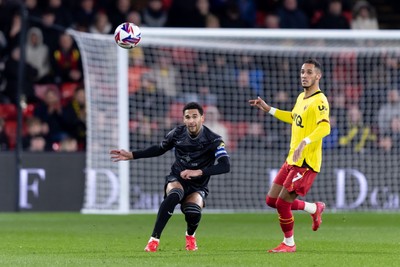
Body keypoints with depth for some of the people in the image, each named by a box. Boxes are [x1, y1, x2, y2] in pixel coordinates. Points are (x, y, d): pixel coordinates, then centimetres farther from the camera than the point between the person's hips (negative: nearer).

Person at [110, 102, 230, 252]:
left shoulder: (213, 140, -15)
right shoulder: (177, 133, -6)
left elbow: (225, 166, -26)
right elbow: (159, 149, 13)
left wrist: (199, 172, -34)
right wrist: (131, 155, 8)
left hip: (198, 187, -1)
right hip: (177, 179, 1)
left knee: (193, 213, -32)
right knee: (173, 196, -37)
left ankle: (190, 235, 7)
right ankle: (154, 239, -32)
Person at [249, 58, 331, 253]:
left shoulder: (319, 101, -16)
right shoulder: (301, 97, 13)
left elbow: (325, 127, -33)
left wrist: (304, 142, -46)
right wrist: (268, 109, 31)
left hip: (306, 162, -9)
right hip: (292, 160, 9)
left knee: (282, 203, -8)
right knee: (271, 200, 11)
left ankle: (289, 244, 14)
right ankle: (315, 209, 28)